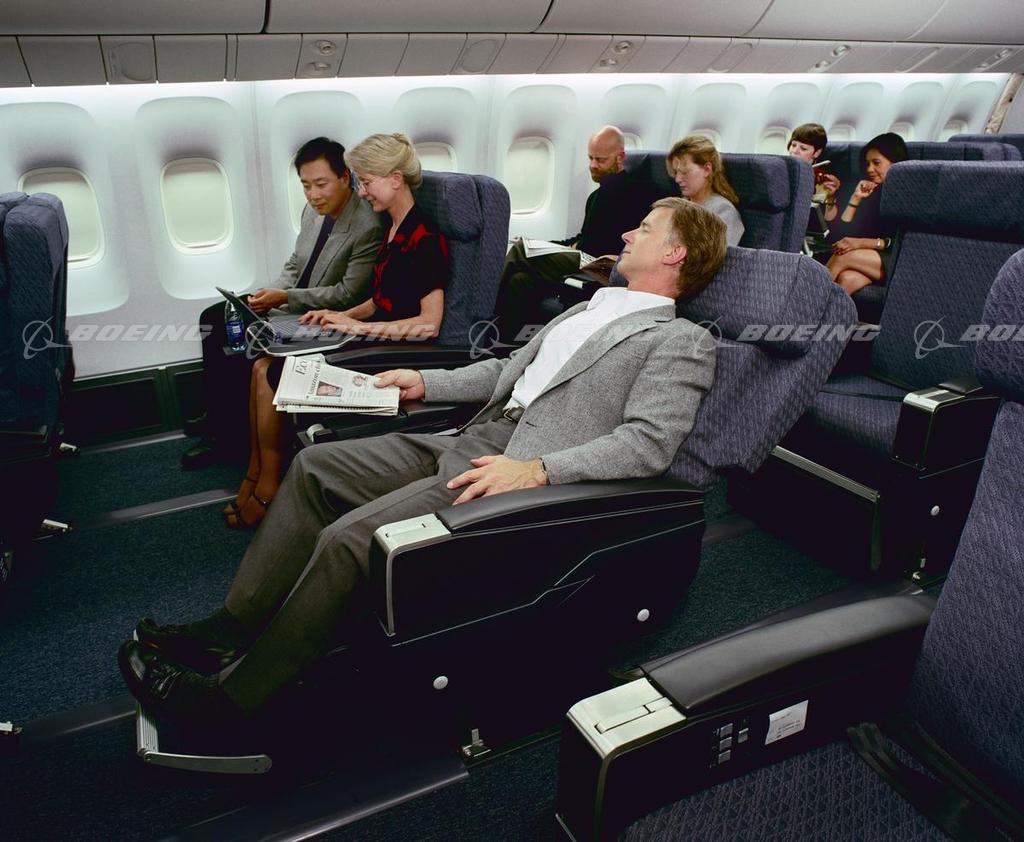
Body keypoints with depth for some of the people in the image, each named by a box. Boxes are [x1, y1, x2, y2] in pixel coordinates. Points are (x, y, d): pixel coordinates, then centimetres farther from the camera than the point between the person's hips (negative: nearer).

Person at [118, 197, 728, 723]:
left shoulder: (683, 342, -2)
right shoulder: (590, 309, 25)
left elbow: (649, 444, -15)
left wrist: (537, 469, -25)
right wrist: (426, 384, 18)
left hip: (525, 476, -9)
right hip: (470, 441, 9)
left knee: (350, 537, -22)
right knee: (314, 466, 4)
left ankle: (229, 696, -6)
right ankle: (230, 632, 8)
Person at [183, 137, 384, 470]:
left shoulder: (368, 227, -23)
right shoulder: (314, 210, 2)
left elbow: (347, 295, -22)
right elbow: (295, 264, 14)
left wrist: (286, 297, -20)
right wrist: (271, 293, -5)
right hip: (292, 305, 9)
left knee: (239, 350, -18)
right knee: (214, 318, 7)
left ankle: (226, 436, 4)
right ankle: (217, 417, 17)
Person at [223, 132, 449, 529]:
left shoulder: (424, 240, -17)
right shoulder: (393, 229, 12)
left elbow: (430, 323, -23)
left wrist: (359, 326, -20)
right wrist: (342, 315, 3)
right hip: (372, 340, 9)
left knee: (272, 377, -11)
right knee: (262, 366, -2)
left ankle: (267, 489, 5)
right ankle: (253, 478, 6)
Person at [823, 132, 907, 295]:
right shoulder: (873, 193, 21)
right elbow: (843, 232, 12)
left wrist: (863, 243, -19)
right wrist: (855, 199, 6)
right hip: (873, 260, 5)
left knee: (844, 256, -29)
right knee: (847, 278, -31)